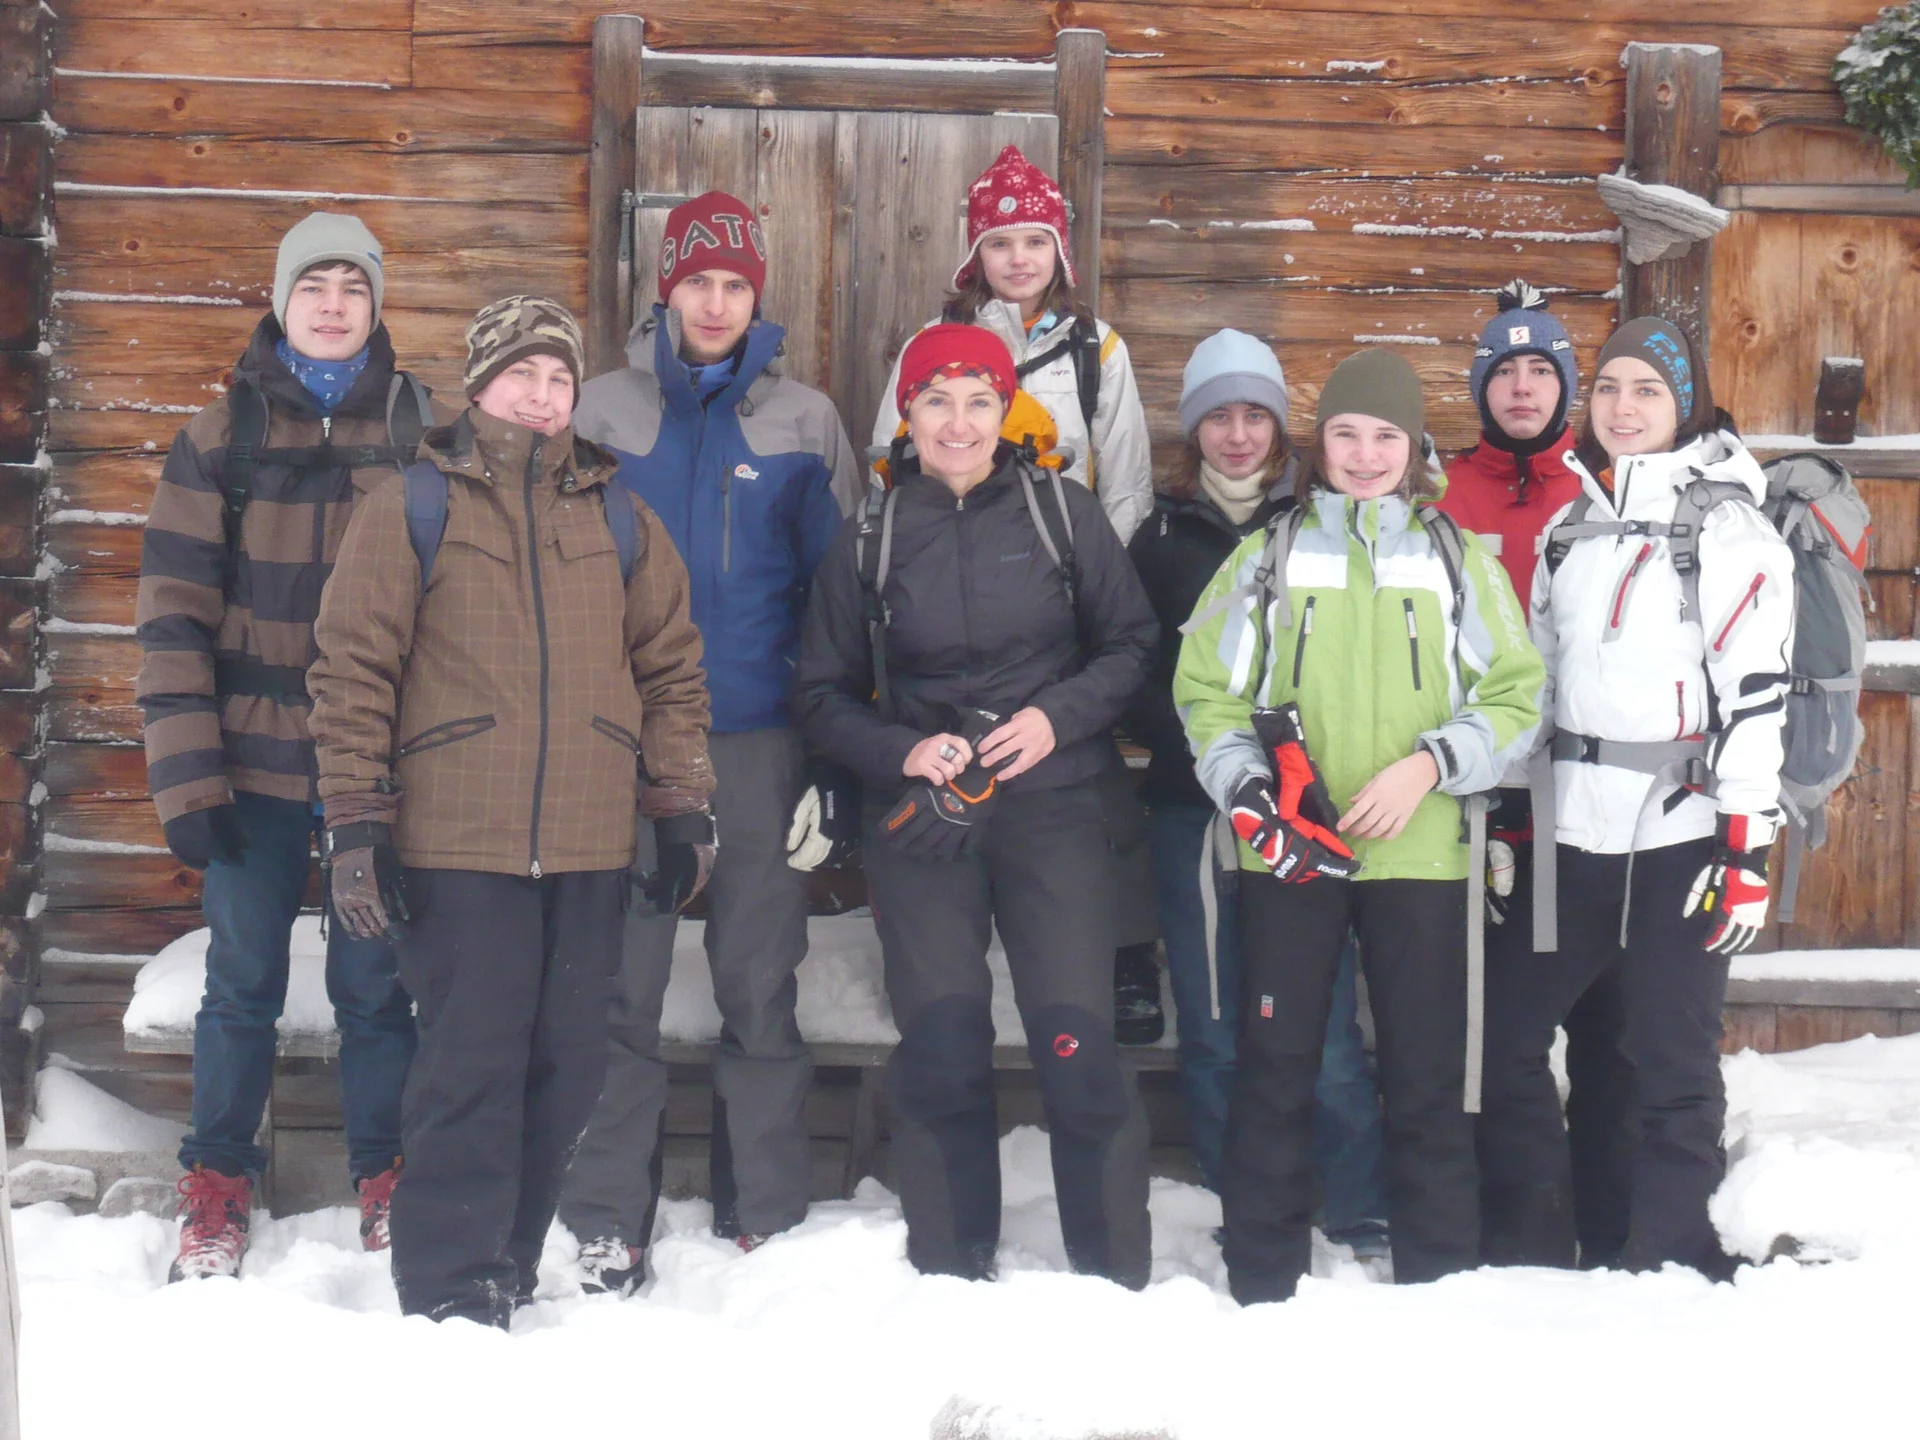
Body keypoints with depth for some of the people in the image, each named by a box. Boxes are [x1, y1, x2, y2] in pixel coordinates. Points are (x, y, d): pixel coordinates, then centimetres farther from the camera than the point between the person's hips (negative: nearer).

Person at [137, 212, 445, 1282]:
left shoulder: (423, 430, 4)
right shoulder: (224, 434, 3)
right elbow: (175, 607, -1)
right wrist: (186, 773, -7)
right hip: (255, 761, 0)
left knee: (375, 984, 6)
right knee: (243, 984, 7)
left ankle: (388, 1183, 20)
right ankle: (218, 1192, 21)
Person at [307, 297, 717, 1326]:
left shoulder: (618, 517, 15)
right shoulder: (412, 508, 4)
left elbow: (671, 665, 16)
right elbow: (353, 669, 0)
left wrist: (682, 806, 9)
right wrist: (356, 820, -5)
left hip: (589, 847, 4)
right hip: (456, 844, -4)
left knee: (567, 1066, 7)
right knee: (471, 1064, -6)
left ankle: (507, 1270, 20)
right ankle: (452, 1292, 3)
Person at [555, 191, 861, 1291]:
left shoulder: (805, 420, 7)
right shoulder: (604, 410, 7)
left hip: (760, 737, 0)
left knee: (761, 989, 5)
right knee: (621, 989, 1)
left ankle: (770, 1218, 14)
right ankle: (609, 1220, 9)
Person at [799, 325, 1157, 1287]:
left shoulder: (1061, 513, 3)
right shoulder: (868, 541, 7)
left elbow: (1132, 642, 8)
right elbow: (824, 692, 12)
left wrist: (1059, 715, -9)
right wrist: (899, 750, -6)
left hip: (1050, 807, -1)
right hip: (920, 820, 2)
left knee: (1078, 1045, -8)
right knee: (940, 1053, -1)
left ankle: (1118, 1281, 5)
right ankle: (949, 1281, 13)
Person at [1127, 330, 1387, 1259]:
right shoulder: (1161, 539, 10)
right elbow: (1131, 678, 6)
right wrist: (1189, 736, -11)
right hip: (1193, 813, 2)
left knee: (1324, 1026, -4)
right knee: (1213, 1032, 5)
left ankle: (1364, 1218, 7)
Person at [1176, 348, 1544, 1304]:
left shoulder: (1457, 559, 10)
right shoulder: (1269, 555, 10)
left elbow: (1516, 696, 5)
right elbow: (1206, 689, 7)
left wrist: (1428, 765, -10)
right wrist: (1251, 794, -8)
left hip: (1419, 855, 0)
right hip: (1286, 856, 0)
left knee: (1427, 1078, 3)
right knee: (1274, 1071, 3)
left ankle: (1441, 1287, 13)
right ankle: (1261, 1288, 11)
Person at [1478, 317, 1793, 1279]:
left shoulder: (1728, 529, -5)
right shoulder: (1569, 528, 14)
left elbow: (1757, 693, -11)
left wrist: (1748, 849, -16)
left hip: (1682, 836, -6)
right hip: (1573, 835, 6)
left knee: (1670, 1056, -1)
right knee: (1505, 1028, 7)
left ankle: (1667, 1254, 13)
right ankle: (1532, 1233, 22)